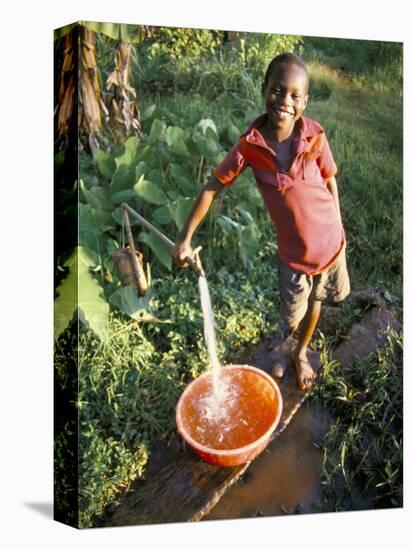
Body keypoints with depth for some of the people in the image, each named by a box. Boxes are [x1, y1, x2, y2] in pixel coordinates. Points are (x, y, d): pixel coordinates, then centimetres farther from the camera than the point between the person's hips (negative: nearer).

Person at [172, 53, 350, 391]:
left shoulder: (315, 136, -18)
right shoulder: (250, 146, -19)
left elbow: (330, 181, -2)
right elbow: (212, 187, -11)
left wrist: (337, 228, 7)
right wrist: (186, 239, -11)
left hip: (329, 240, 1)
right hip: (292, 250, -1)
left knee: (315, 300, 22)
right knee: (292, 317, 14)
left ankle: (301, 353, 51)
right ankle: (287, 348, 50)